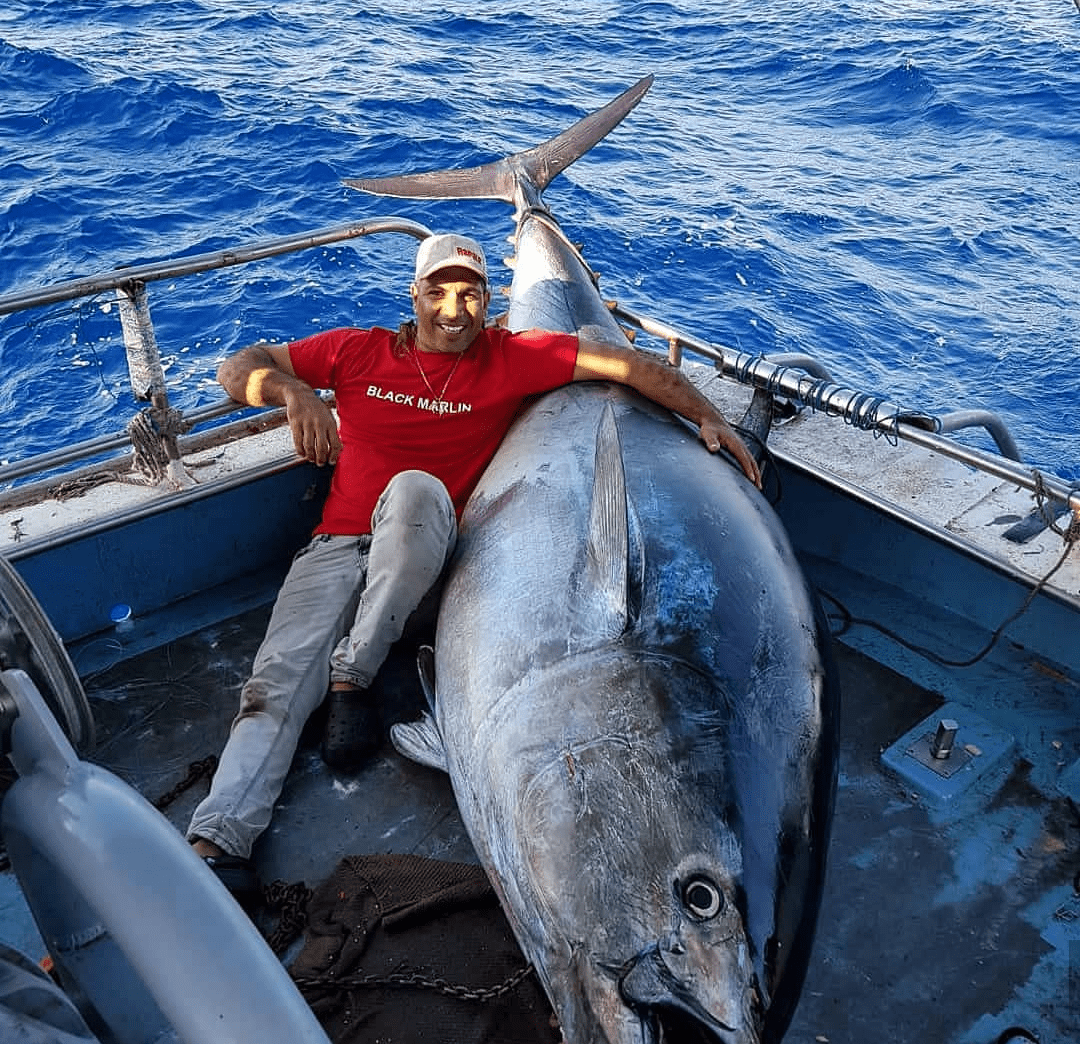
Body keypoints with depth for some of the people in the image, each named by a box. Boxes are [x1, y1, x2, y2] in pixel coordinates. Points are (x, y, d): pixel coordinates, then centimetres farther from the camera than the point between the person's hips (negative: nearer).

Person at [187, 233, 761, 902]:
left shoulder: (510, 359, 6)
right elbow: (238, 368, 11)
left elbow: (626, 364, 2)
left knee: (415, 489, -35)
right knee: (279, 683, -19)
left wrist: (708, 416, -8)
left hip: (424, 548, -2)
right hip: (338, 544, 2)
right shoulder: (359, 352, 10)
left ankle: (353, 677, -23)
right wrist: (292, 390, -12)